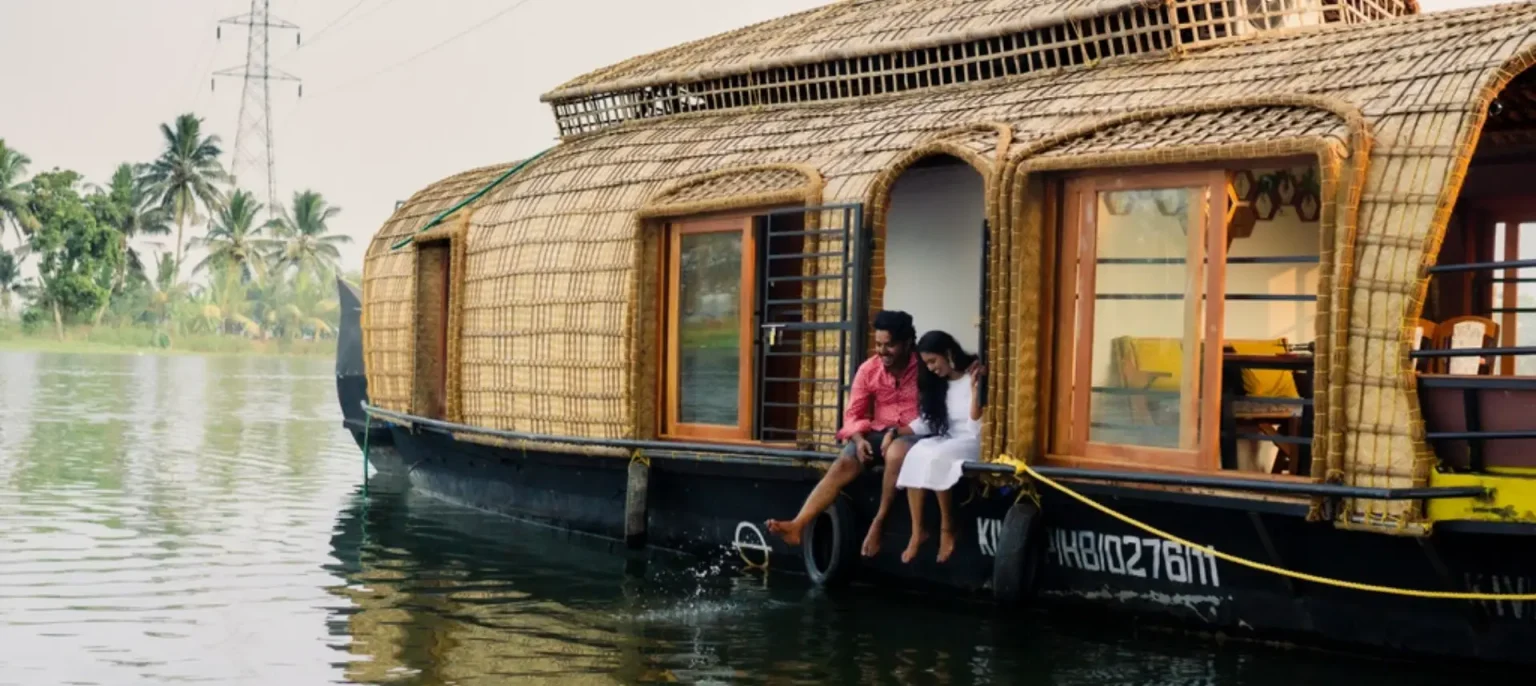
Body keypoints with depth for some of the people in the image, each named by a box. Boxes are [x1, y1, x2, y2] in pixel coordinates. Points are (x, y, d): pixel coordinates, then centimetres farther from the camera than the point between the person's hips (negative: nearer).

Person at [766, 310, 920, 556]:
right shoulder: (868, 369, 3)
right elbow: (853, 414, 5)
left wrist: (898, 432, -21)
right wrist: (859, 439, -16)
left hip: (913, 434, -4)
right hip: (878, 433, 4)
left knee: (897, 453, -40)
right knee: (842, 465, -22)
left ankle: (878, 524, -24)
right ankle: (796, 526, -36)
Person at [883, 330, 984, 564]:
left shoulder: (975, 377, -8)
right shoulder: (937, 383, 13)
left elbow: (975, 426, -15)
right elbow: (926, 422, 11)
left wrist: (975, 388, -25)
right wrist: (896, 432, -4)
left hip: (974, 441, -6)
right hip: (947, 441, 6)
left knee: (935, 457, -34)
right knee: (916, 455, -27)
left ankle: (947, 528, -19)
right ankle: (917, 532, -27)